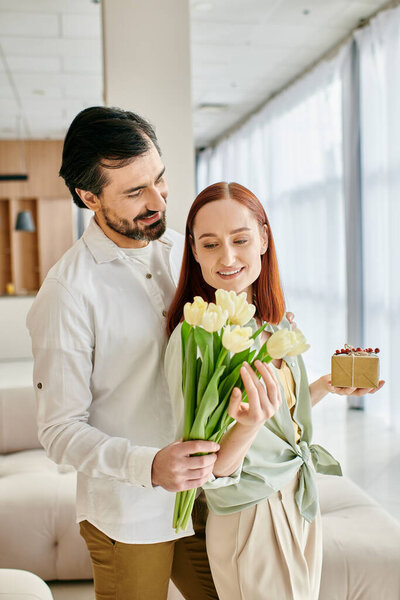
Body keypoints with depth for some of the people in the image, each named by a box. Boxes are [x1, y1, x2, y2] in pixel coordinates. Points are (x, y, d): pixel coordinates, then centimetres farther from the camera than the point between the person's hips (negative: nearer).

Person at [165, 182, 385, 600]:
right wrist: (247, 426, -40)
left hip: (302, 503, 7)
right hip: (253, 518, -7)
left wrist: (327, 386, 1)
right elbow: (211, 473, -23)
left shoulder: (276, 325, -1)